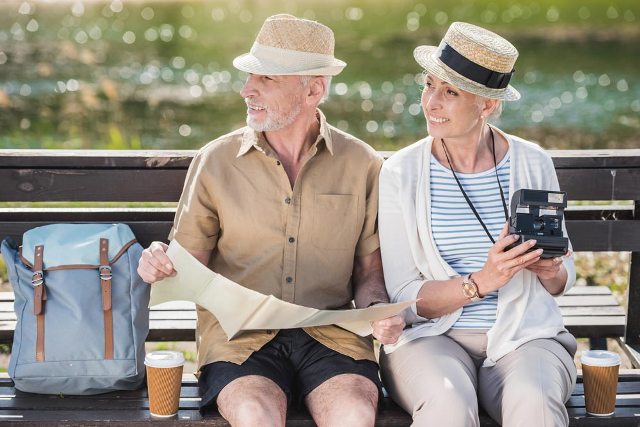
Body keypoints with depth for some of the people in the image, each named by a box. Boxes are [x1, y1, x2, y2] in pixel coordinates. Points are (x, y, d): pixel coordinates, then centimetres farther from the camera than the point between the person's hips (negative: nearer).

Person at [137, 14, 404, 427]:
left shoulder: (362, 165, 6)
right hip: (240, 333, 0)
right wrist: (159, 265, -12)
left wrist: (377, 308, -8)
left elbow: (369, 269, 13)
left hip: (330, 334, 1)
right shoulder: (215, 161, 5)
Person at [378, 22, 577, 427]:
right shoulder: (401, 173, -2)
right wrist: (480, 283, -21)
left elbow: (564, 279, 13)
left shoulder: (533, 164, 3)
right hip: (432, 336, -1)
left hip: (524, 336, 1)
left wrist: (549, 270, -11)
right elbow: (404, 296, -5)